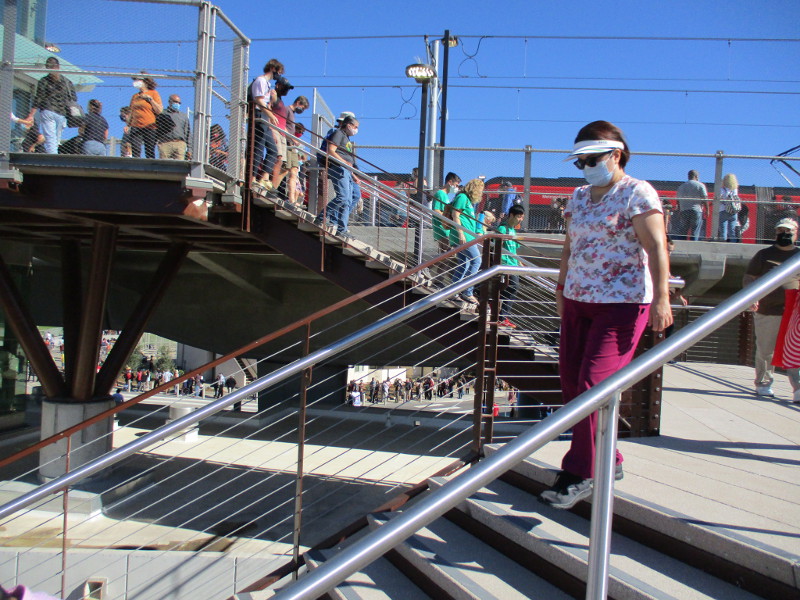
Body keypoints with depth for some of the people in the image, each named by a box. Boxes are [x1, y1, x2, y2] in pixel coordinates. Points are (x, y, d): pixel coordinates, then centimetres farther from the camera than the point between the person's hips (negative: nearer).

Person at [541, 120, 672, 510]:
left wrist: (661, 298, -22)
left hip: (622, 303, -7)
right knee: (571, 383, 6)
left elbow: (656, 247, -14)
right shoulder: (579, 197, 15)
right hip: (577, 301, 8)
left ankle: (579, 476, -1)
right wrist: (561, 288, 21)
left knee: (593, 385, -11)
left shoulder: (638, 193, -6)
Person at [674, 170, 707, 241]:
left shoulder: (681, 186, 16)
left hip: (683, 211, 4)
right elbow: (705, 199, -4)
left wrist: (679, 211, 21)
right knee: (695, 233, -2)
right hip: (696, 211, -4)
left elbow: (678, 201, 16)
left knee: (682, 233, 5)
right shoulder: (700, 185, 2)